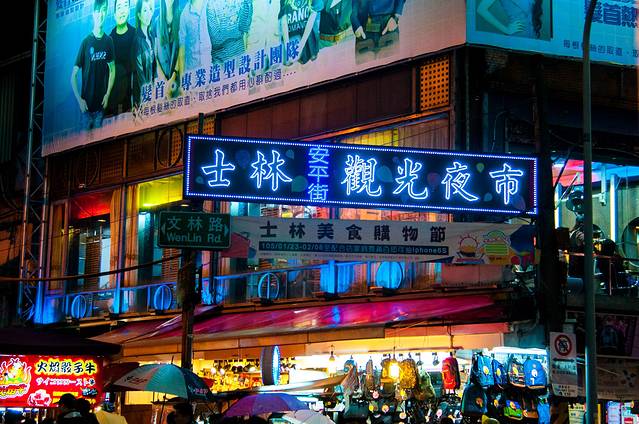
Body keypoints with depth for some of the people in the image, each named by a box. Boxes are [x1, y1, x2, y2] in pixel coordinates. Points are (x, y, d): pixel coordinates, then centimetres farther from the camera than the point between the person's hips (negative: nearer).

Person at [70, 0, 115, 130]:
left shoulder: (109, 41, 0)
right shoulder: (86, 42, -11)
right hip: (87, 103, -3)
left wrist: (108, 94, 0)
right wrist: (79, 99, -14)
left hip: (101, 102, 3)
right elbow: (73, 75, -8)